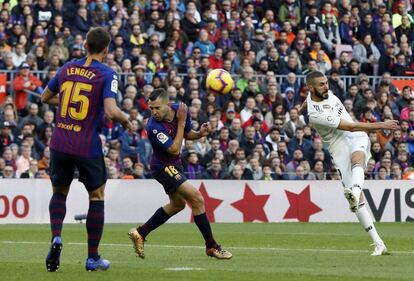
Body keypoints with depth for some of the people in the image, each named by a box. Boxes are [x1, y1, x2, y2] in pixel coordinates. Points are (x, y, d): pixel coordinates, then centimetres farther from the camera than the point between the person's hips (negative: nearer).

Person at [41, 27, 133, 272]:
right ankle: (93, 257, 16)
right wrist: (126, 120, -1)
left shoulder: (68, 68, 6)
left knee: (59, 192, 21)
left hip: (60, 143, 3)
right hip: (88, 147, -3)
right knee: (97, 196, 15)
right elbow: (111, 111, -21)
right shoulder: (107, 75, -8)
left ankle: (56, 237, -6)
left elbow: (46, 97, 19)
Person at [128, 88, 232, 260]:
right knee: (197, 199, -15)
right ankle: (211, 246, -5)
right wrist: (181, 122, -28)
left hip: (174, 165, 9)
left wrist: (200, 133, -15)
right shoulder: (154, 127, -31)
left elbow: (187, 134, 7)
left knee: (178, 204, 25)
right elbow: (174, 149, -27)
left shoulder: (180, 110, -11)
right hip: (163, 167, -9)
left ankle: (140, 233, 31)